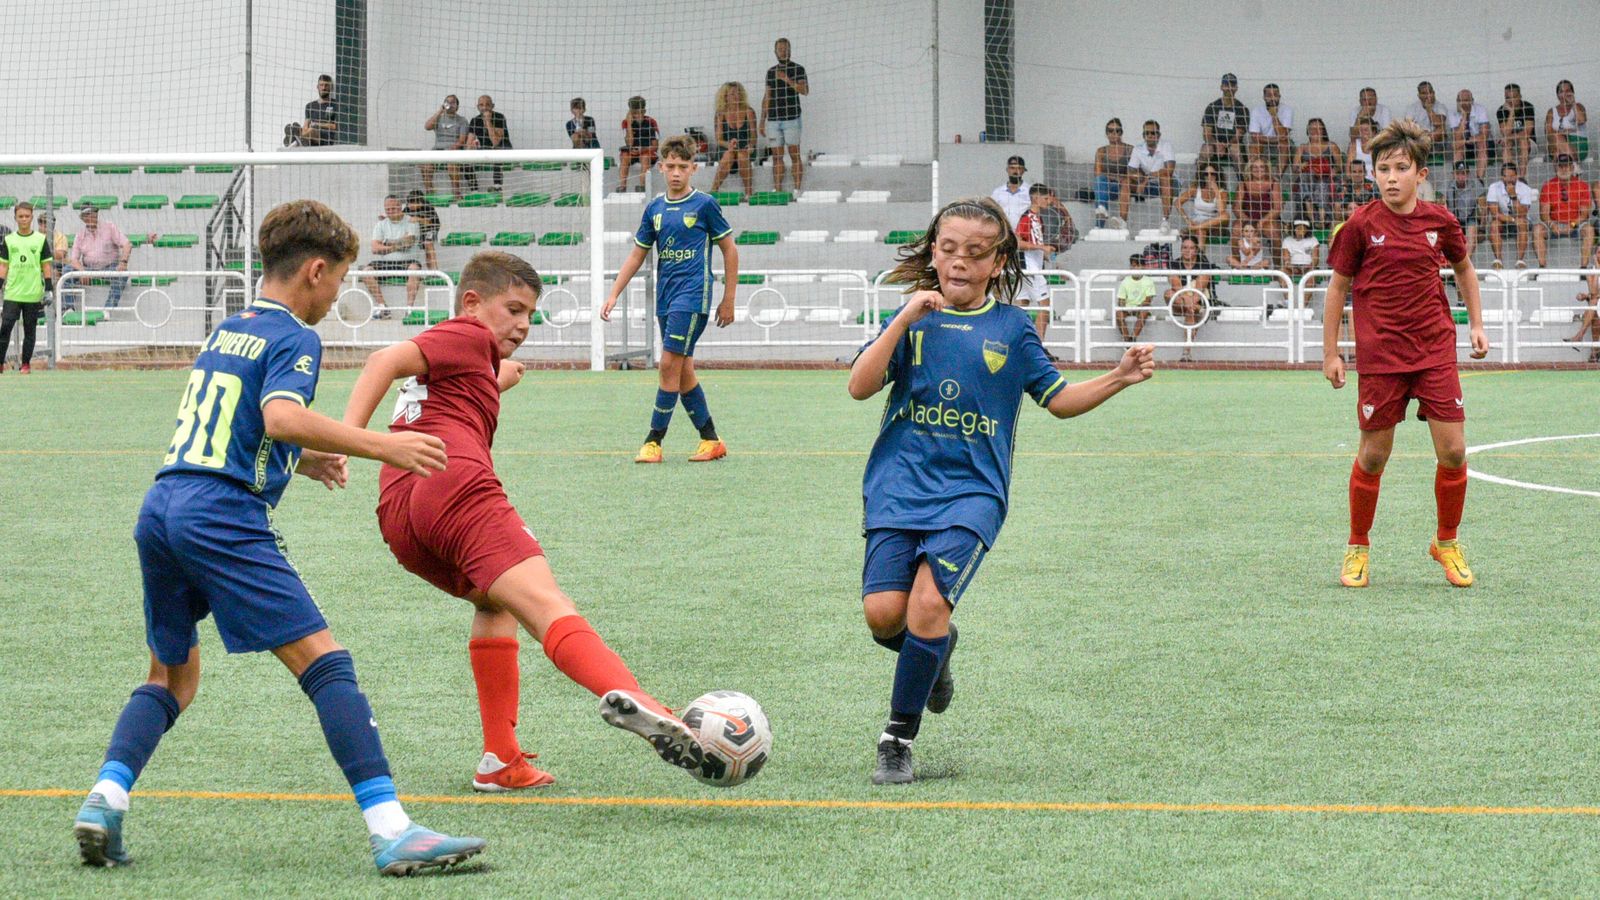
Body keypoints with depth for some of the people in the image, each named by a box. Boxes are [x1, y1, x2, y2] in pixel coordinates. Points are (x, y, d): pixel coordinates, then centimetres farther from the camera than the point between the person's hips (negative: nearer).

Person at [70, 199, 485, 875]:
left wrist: (299, 461, 37)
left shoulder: (225, 331, 23)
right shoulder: (292, 338, -3)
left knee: (173, 675, 23)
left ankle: (105, 797, 2)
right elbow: (282, 416, -22)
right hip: (223, 517, -8)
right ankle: (391, 831, -21)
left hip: (161, 506, 8)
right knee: (325, 663, -11)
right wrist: (381, 446, -20)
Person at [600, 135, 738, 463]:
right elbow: (637, 255, 17)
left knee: (670, 364, -13)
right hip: (665, 298, 6)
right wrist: (614, 294, 9)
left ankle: (653, 441, -9)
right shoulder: (655, 208, 11)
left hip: (693, 296, -6)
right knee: (683, 371, 7)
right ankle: (711, 440, 16)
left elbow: (729, 250, 3)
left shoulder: (704, 204, -3)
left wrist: (729, 299, 1)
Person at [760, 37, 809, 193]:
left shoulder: (798, 69, 3)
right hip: (774, 119, 4)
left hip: (791, 118, -4)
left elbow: (805, 91, -10)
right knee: (776, 156, 2)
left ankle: (797, 189, -8)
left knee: (794, 155, -7)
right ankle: (777, 190, 3)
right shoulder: (771, 72, 16)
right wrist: (762, 120, 13)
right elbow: (767, 97, 18)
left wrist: (787, 79, -17)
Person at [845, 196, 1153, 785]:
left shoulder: (1012, 327, 8)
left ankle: (898, 739, -6)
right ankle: (934, 651, 25)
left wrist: (1119, 379, 0)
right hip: (899, 485, 1)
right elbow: (860, 386, -5)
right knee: (884, 613, -12)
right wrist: (906, 319, -12)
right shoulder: (913, 318, 7)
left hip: (971, 491, -1)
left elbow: (1058, 399, 15)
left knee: (929, 602, -20)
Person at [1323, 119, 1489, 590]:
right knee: (1373, 455, 1)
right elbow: (1338, 287, 4)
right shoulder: (1361, 225, -5)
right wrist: (1330, 352, 4)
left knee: (1453, 450, -4)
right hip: (1379, 355, -2)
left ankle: (1447, 543, 16)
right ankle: (1357, 548, 19)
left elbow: (1464, 268, 20)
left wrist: (1476, 324, 15)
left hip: (1435, 349, 2)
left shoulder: (1440, 221, 1)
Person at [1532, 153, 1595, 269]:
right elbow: (1544, 213, -3)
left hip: (1575, 225, -1)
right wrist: (1552, 225, -23)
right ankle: (1542, 267, -30)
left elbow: (1585, 213, -4)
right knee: (1538, 229, -28)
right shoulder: (1548, 186, 2)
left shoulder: (1582, 185, -1)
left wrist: (1572, 225, -22)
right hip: (1554, 226, 1)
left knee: (1589, 229, -32)